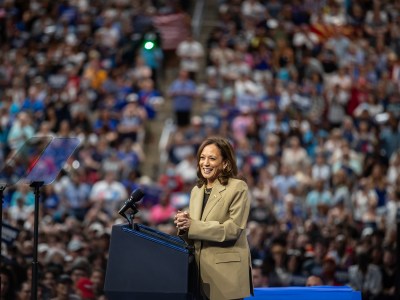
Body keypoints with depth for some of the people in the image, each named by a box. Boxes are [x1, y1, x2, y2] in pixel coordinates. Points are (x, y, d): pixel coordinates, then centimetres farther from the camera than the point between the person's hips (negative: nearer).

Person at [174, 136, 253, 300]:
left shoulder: (238, 188, -5)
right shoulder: (196, 190, 16)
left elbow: (233, 228, -14)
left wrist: (192, 225, -17)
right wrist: (183, 225, -6)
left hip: (226, 272, -6)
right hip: (201, 271, 6)